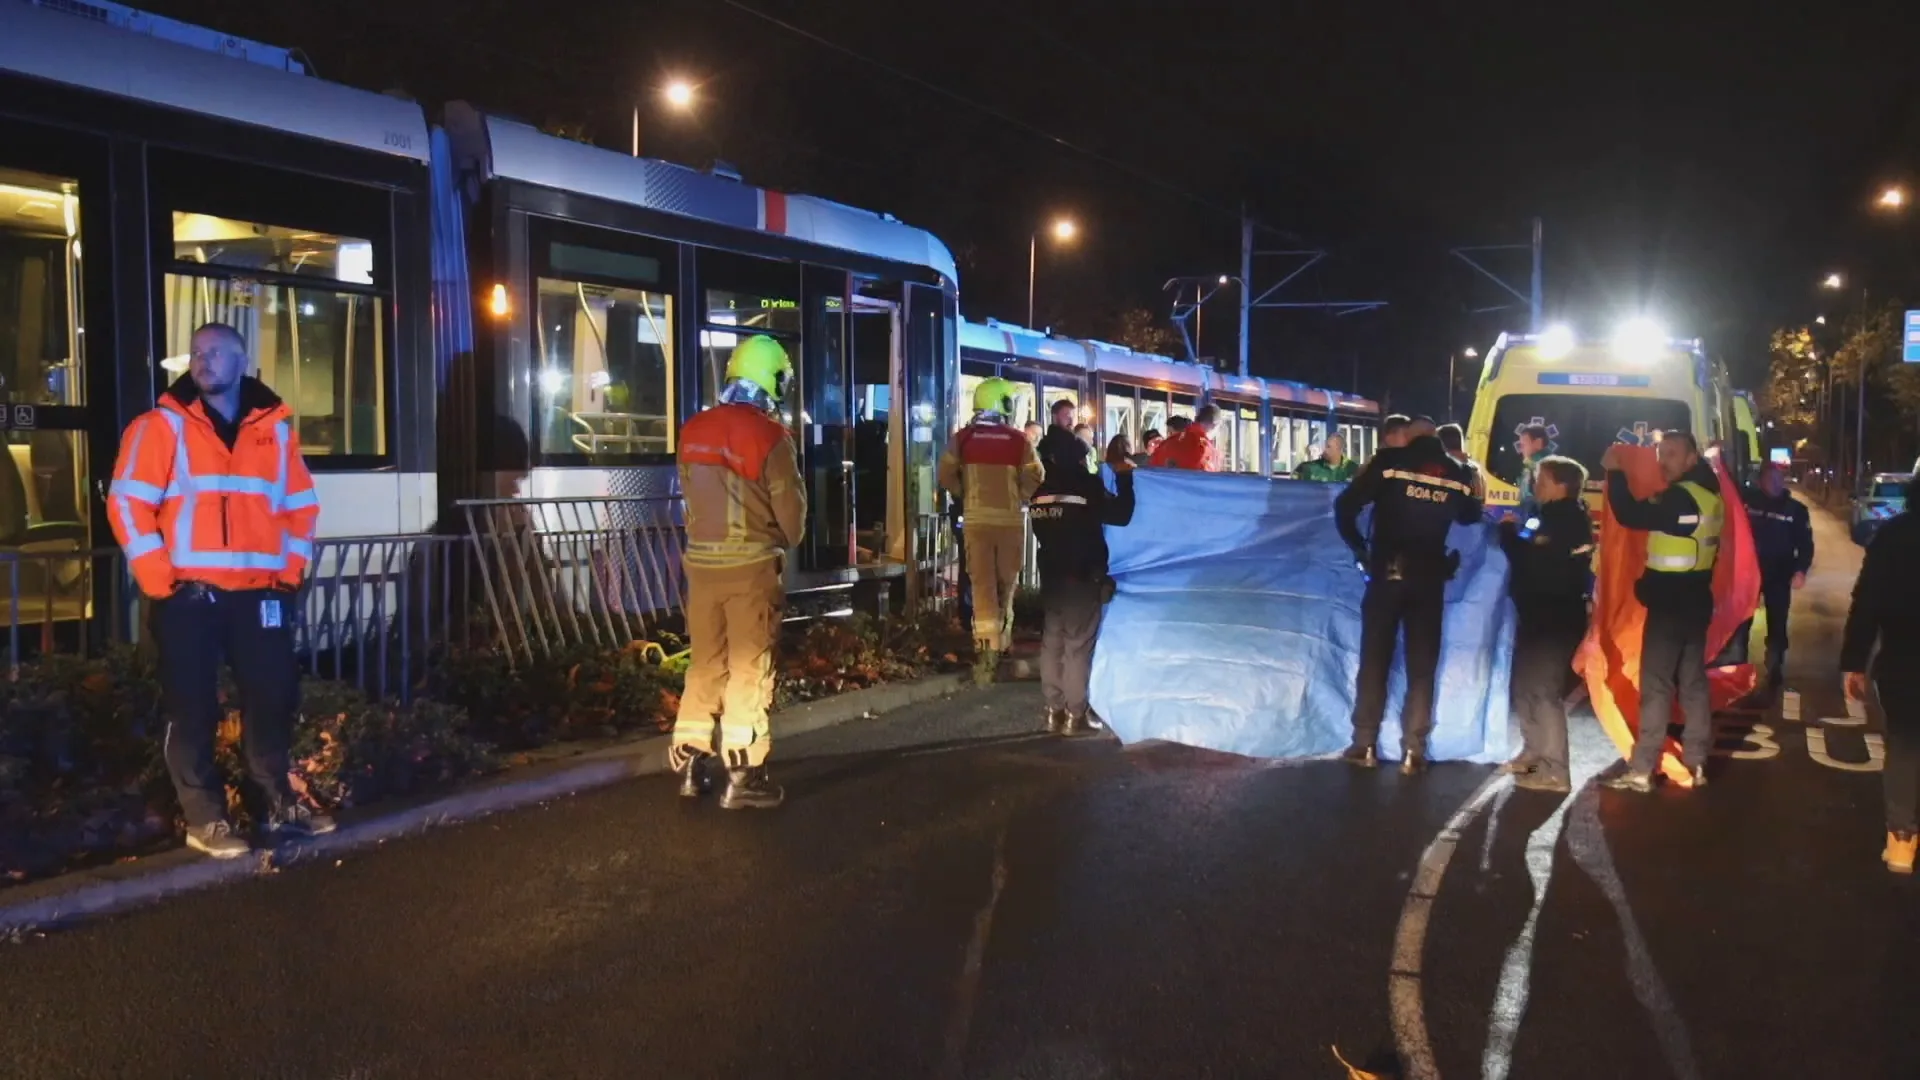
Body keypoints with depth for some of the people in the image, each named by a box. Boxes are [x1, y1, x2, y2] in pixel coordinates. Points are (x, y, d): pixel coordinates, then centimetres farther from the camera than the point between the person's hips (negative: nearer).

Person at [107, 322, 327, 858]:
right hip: (189, 594, -3)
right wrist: (159, 580, -9)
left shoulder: (276, 428, 11)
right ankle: (205, 819, 11)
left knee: (273, 699, 9)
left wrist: (291, 571, 7)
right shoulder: (162, 426, 1)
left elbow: (302, 504, 17)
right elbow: (127, 503, -4)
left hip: (261, 593, 3)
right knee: (193, 709, 1)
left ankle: (278, 805, 23)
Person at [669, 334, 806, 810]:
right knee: (749, 667, 2)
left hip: (701, 560, 5)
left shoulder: (693, 431, 4)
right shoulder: (769, 434, -12)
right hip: (751, 563, -5)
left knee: (705, 663, 15)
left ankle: (688, 762, 20)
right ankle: (742, 775, 5)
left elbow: (690, 494, 7)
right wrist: (785, 542, 13)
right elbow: (791, 508, -7)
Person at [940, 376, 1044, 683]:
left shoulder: (962, 438, -2)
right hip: (1011, 518, 0)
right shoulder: (1018, 440, -3)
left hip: (977, 517, 0)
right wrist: (1018, 499, 10)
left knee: (982, 583, 0)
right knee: (1006, 582, 15)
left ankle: (987, 646, -8)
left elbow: (946, 475, -5)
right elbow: (1034, 480, -5)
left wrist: (966, 496, 9)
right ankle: (1001, 639, 24)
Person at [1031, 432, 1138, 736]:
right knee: (1079, 643, -3)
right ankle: (1076, 714, -2)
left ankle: (1054, 710, 12)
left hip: (1051, 574, 6)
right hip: (1083, 575, -6)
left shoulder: (1042, 489, 7)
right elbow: (1121, 515, -8)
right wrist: (1124, 478, 2)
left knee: (1052, 640, 9)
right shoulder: (1086, 484, -11)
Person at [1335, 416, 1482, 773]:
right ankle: (1413, 751, 6)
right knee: (1422, 665, 8)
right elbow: (1469, 516, 19)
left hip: (1386, 572, -2)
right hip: (1429, 577, 2)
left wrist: (1360, 549, 1)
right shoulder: (1456, 472, 6)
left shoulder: (1389, 461, -4)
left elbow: (1345, 506, -9)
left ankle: (1365, 745, 8)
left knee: (1375, 659, 6)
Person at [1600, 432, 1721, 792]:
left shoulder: (1680, 498, -19)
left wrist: (1614, 472, -18)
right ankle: (1696, 764, 18)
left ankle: (1641, 770, -3)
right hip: (1696, 602, 9)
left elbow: (1633, 515, -25)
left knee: (1656, 685, -6)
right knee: (1693, 682, 12)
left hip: (1669, 606, -9)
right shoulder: (1707, 493, 10)